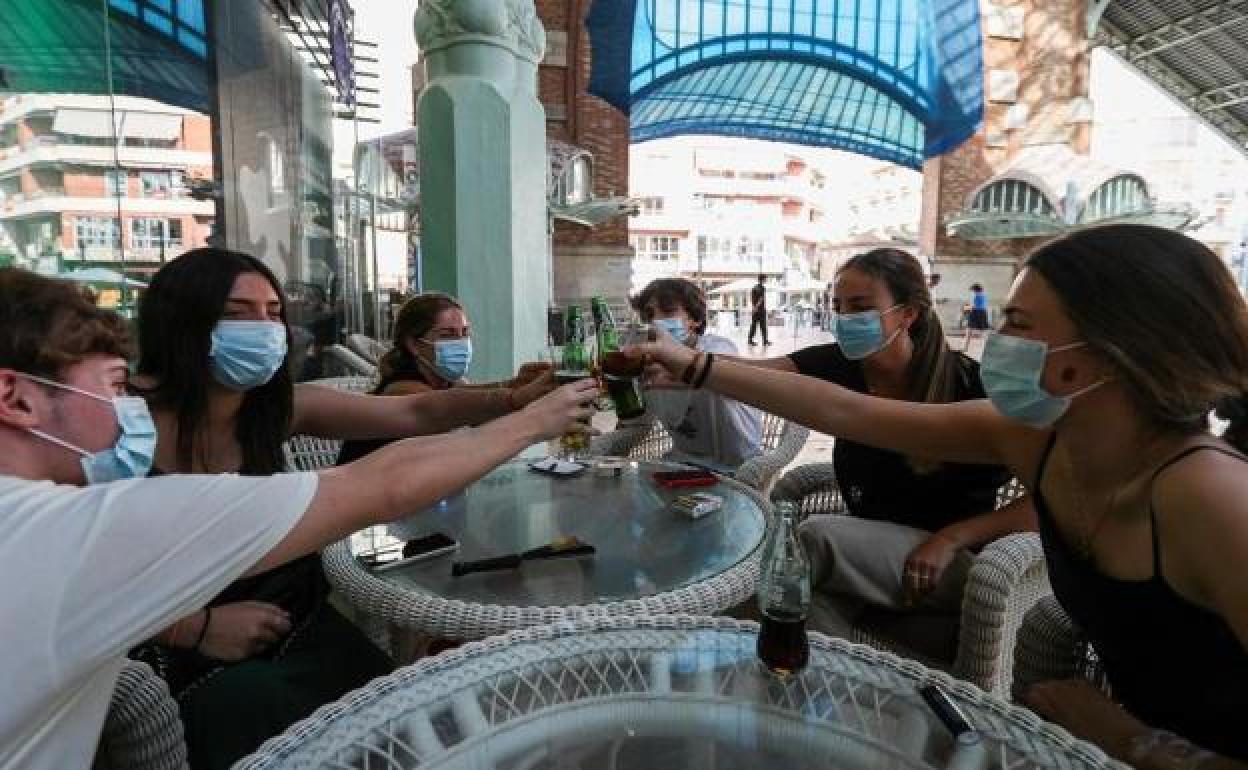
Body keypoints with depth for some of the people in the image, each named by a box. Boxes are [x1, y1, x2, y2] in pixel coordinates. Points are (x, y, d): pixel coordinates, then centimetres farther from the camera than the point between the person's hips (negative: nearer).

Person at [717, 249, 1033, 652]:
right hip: (868, 551, 3)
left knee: (816, 536, -26)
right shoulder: (839, 366, -5)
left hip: (958, 562, -3)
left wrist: (951, 538, -22)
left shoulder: (966, 384, -16)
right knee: (812, 596, -29)